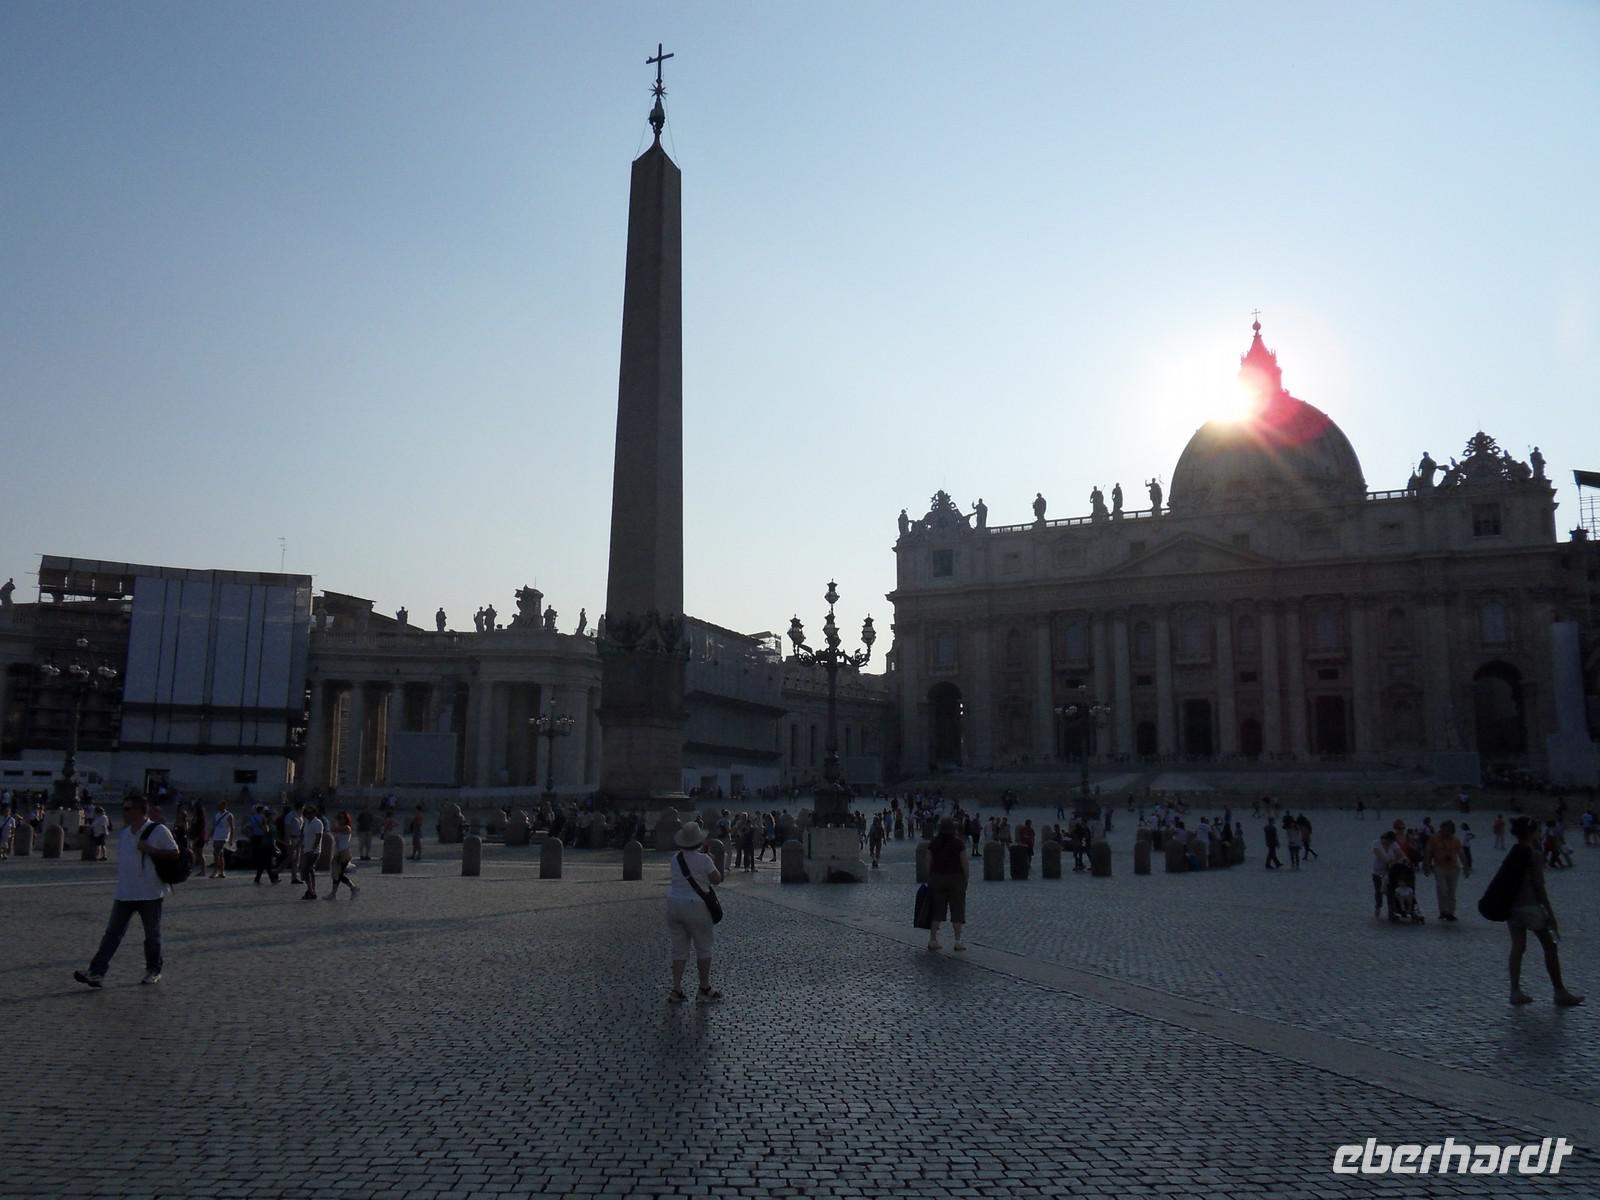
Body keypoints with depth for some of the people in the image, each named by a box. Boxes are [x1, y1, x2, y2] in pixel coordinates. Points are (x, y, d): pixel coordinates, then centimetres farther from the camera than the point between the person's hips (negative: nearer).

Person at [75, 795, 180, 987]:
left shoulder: (158, 830, -11)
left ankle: (153, 971, 21)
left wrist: (150, 850, -22)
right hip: (124, 893, 6)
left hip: (150, 893, -6)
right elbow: (122, 858, 22)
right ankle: (96, 972, 3)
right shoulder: (125, 833, 10)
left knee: (152, 935, 7)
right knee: (112, 933, 3)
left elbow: (174, 853, -12)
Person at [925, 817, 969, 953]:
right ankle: (958, 941, 7)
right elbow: (965, 863, -9)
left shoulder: (933, 843, -2)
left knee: (937, 910, 10)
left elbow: (929, 863, 0)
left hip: (937, 878, 3)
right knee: (957, 910, 6)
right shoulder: (959, 843, -9)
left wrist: (929, 879, 10)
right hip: (956, 878, -2)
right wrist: (966, 879, 2)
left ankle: (932, 940, 9)